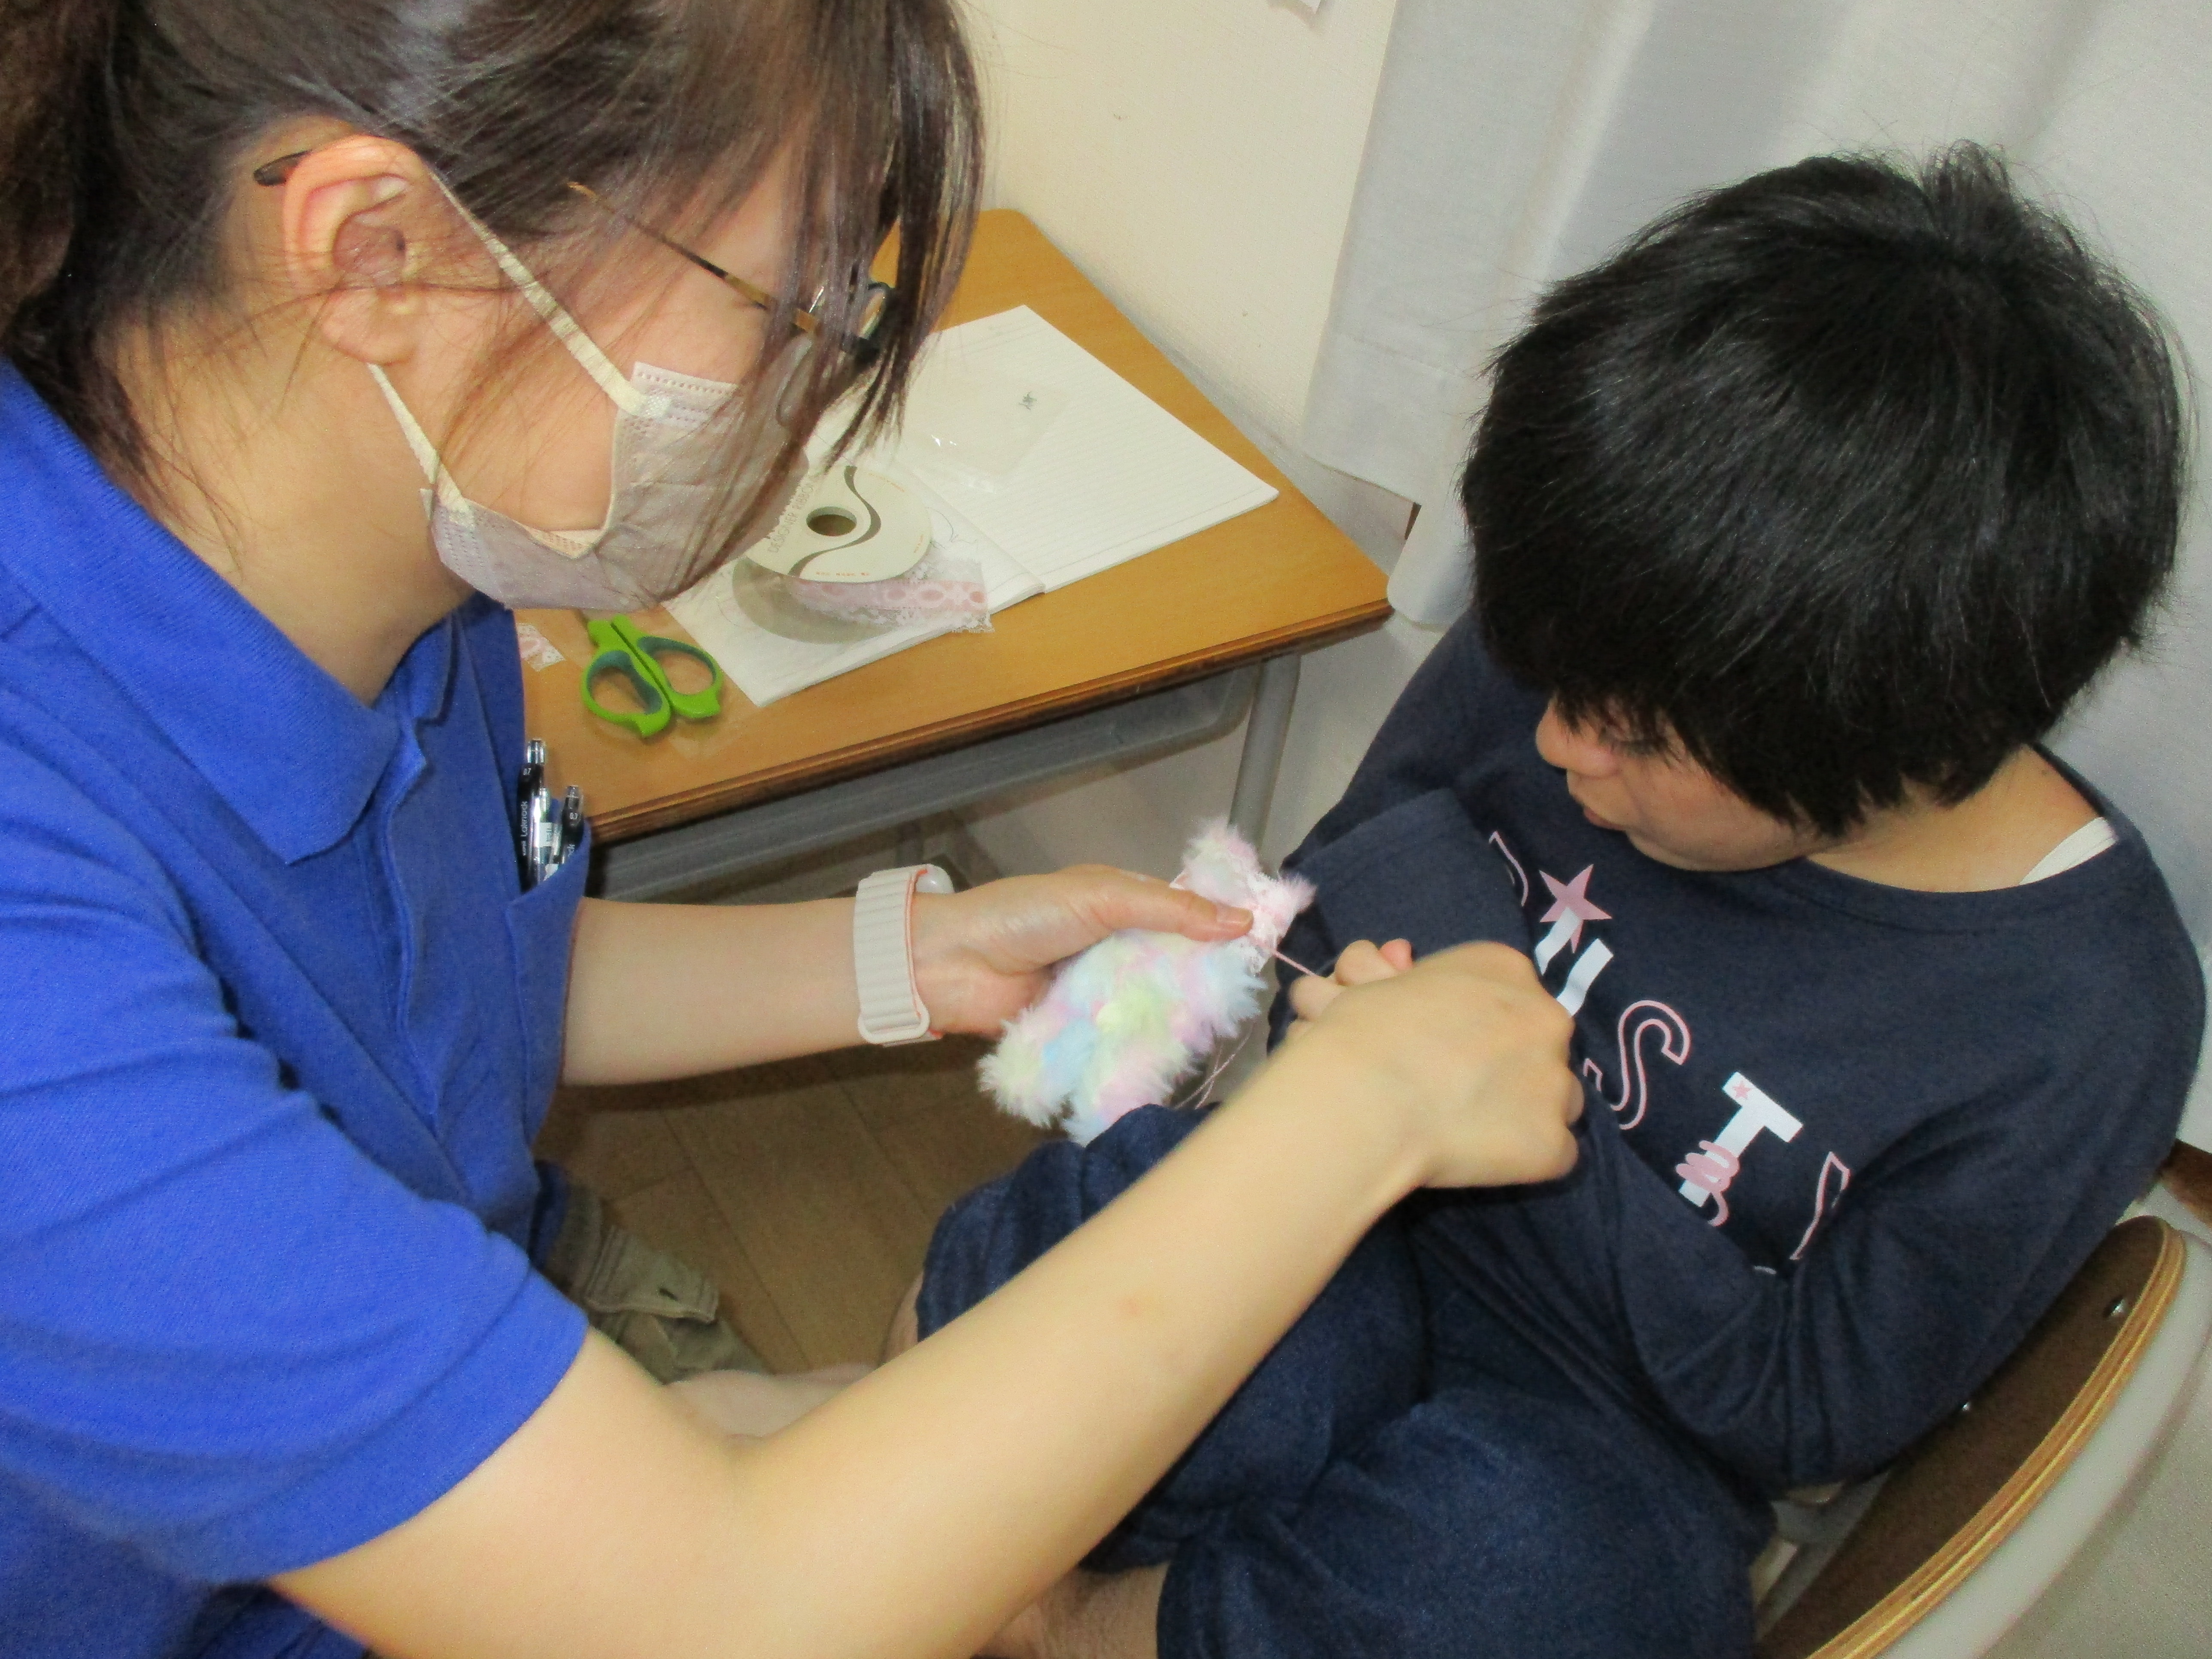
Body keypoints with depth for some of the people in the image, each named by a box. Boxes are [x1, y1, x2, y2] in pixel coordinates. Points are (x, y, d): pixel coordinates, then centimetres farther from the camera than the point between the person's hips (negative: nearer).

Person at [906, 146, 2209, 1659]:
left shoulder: (2088, 1028, -18)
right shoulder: (1589, 651, -11)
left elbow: (1799, 1407, -11)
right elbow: (1341, 882, 5)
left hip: (1619, 1435, -1)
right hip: (1365, 1222, 2)